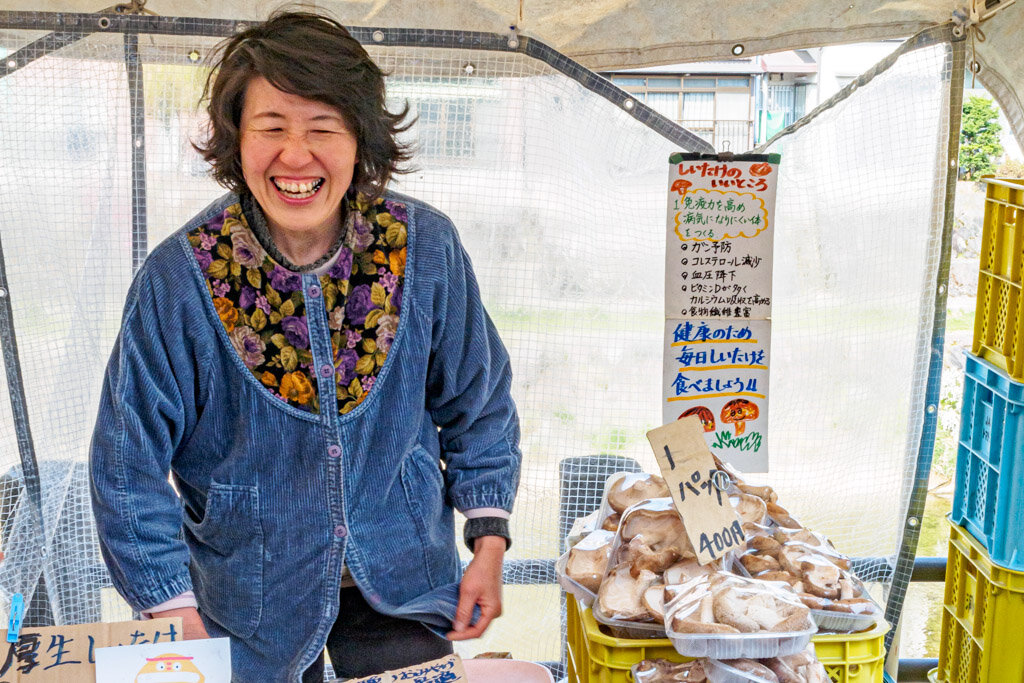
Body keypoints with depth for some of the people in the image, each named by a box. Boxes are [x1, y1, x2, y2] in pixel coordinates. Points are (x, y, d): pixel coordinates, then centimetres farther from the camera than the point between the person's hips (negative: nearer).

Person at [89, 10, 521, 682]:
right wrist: (177, 616, -12)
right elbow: (129, 464, -11)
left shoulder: (427, 247, -14)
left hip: (403, 581, 1)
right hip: (251, 597, -1)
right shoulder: (178, 279, -19)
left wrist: (489, 545, -2)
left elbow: (478, 402, 0)